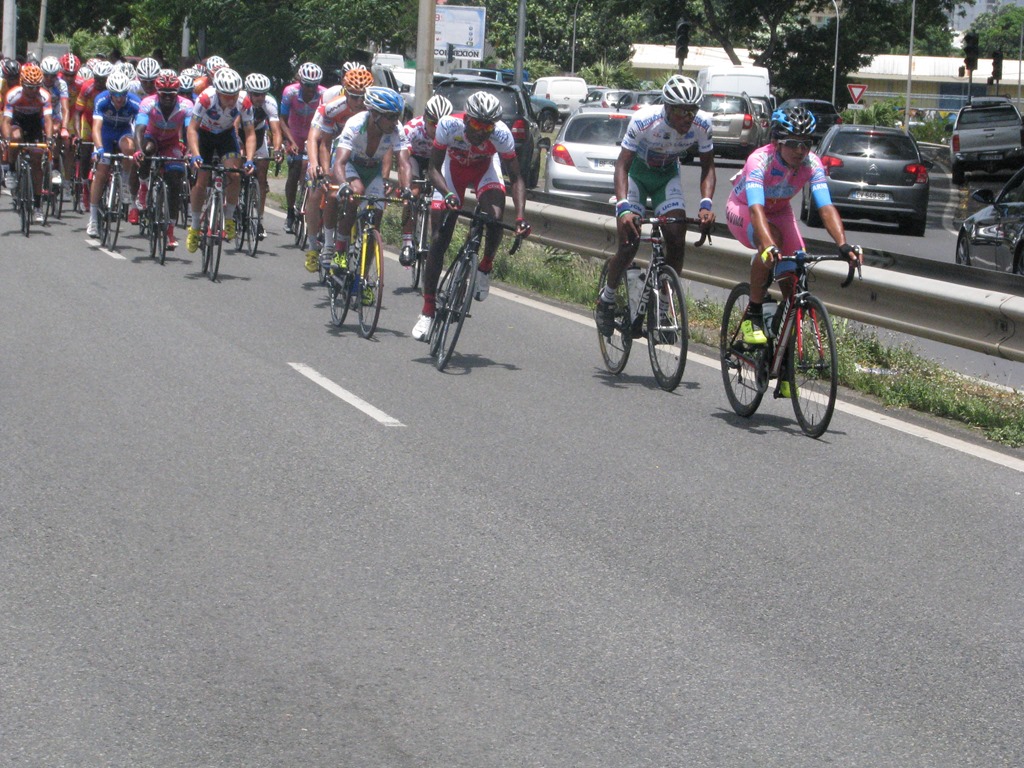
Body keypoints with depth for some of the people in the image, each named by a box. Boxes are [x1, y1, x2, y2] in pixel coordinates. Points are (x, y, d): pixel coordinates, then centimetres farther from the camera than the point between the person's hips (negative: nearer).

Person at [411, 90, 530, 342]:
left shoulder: (501, 134, -34)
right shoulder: (449, 125, -35)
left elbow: (515, 177, -26)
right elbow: (434, 168, -26)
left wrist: (521, 217, -38)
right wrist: (447, 194, -45)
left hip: (485, 168, 0)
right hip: (454, 166, 0)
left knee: (495, 215, -32)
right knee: (439, 240, -6)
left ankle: (485, 268, -3)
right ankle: (428, 310, 2)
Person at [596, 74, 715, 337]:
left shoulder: (702, 124, -24)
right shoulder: (644, 120, -34)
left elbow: (707, 166, -14)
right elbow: (622, 164, -32)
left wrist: (706, 204, -31)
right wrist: (623, 208, -46)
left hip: (667, 175, 3)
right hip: (637, 171, -3)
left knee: (677, 241, -13)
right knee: (629, 242, -14)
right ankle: (607, 298, 12)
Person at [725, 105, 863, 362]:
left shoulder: (811, 164, -25)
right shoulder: (760, 160, -36)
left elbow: (826, 207, -34)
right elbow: (756, 209, -48)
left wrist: (843, 245, -49)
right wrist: (769, 246, -64)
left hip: (779, 212, 4)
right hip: (742, 210, -4)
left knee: (793, 281, -10)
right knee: (771, 239, -37)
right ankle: (752, 317, -22)